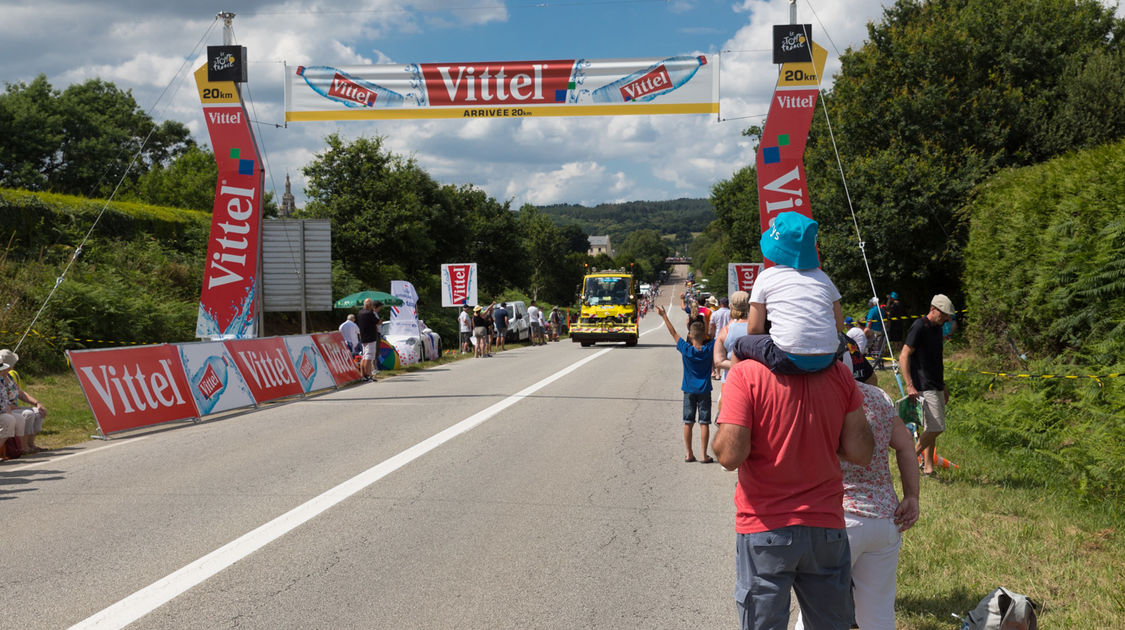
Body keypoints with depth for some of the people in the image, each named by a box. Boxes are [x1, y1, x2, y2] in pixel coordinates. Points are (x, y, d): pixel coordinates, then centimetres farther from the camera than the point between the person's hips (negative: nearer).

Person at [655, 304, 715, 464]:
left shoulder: (686, 349, -10)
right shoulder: (710, 348, -11)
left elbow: (674, 333, -1)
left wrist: (664, 316, 7)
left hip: (689, 390, 1)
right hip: (704, 390, -1)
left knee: (688, 422, 7)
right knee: (704, 423, 1)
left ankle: (689, 454, 10)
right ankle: (704, 455, 0)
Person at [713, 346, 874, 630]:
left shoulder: (745, 374, -14)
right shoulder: (839, 374, -3)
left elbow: (730, 455, -18)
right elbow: (861, 452, -3)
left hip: (765, 528, -3)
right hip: (826, 526, 3)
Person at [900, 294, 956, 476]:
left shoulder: (937, 328, 15)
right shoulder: (919, 327, -12)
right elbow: (903, 357, -14)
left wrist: (943, 386, 25)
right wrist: (910, 386, -19)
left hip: (936, 386, 9)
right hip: (924, 387, -9)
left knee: (932, 429, 9)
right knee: (936, 428, -13)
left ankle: (928, 468, 14)